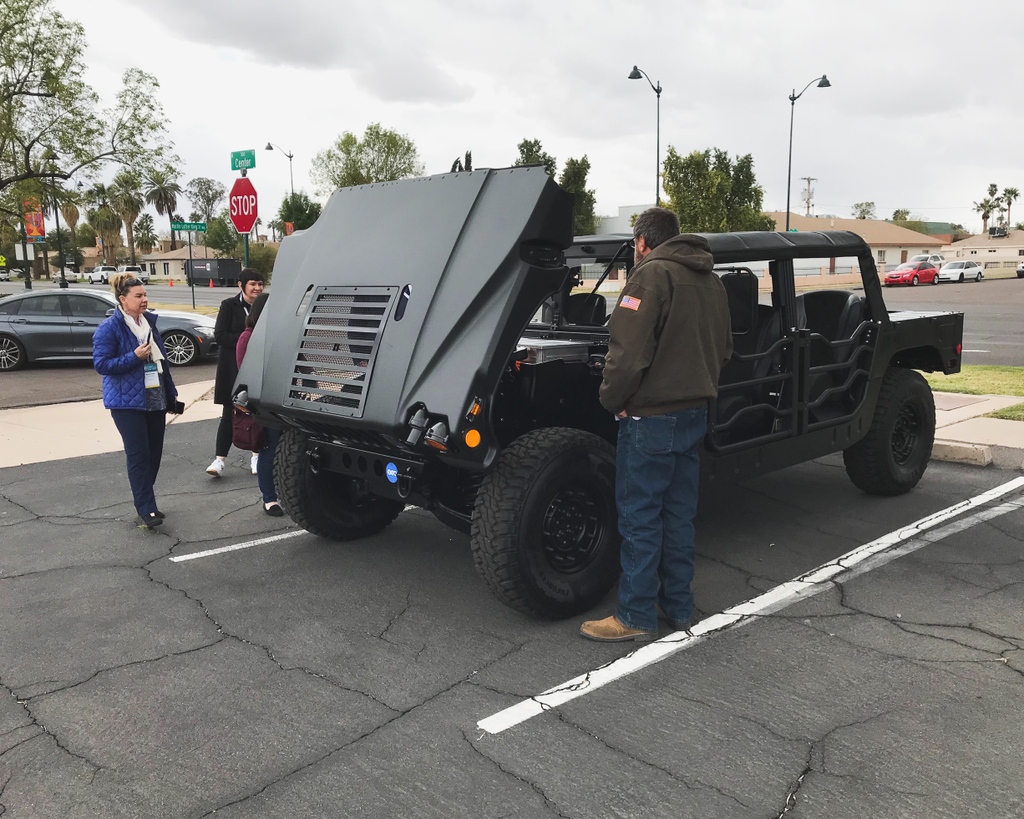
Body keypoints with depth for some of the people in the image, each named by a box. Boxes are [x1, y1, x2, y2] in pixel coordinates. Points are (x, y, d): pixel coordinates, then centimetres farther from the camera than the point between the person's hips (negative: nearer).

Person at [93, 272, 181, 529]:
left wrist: (171, 393, 17)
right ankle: (146, 510, -3)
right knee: (138, 455, -7)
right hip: (128, 402, -7)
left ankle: (144, 501, 22)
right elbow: (101, 364, -13)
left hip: (155, 399, 7)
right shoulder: (109, 328, -9)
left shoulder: (149, 322, 12)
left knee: (154, 453, 9)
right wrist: (134, 357, -22)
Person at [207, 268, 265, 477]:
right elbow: (220, 335, -9)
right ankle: (220, 459, 6)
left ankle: (256, 456, 21)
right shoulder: (229, 305, -3)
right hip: (233, 368, -2)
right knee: (230, 413, 1)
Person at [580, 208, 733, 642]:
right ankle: (678, 606, 25)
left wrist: (612, 399, -8)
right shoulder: (710, 279, 14)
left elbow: (629, 350, -21)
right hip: (695, 414, 8)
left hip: (651, 417, -8)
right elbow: (723, 347, 21)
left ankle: (637, 617, 8)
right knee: (679, 514, 16)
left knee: (639, 516, 0)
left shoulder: (652, 273, -13)